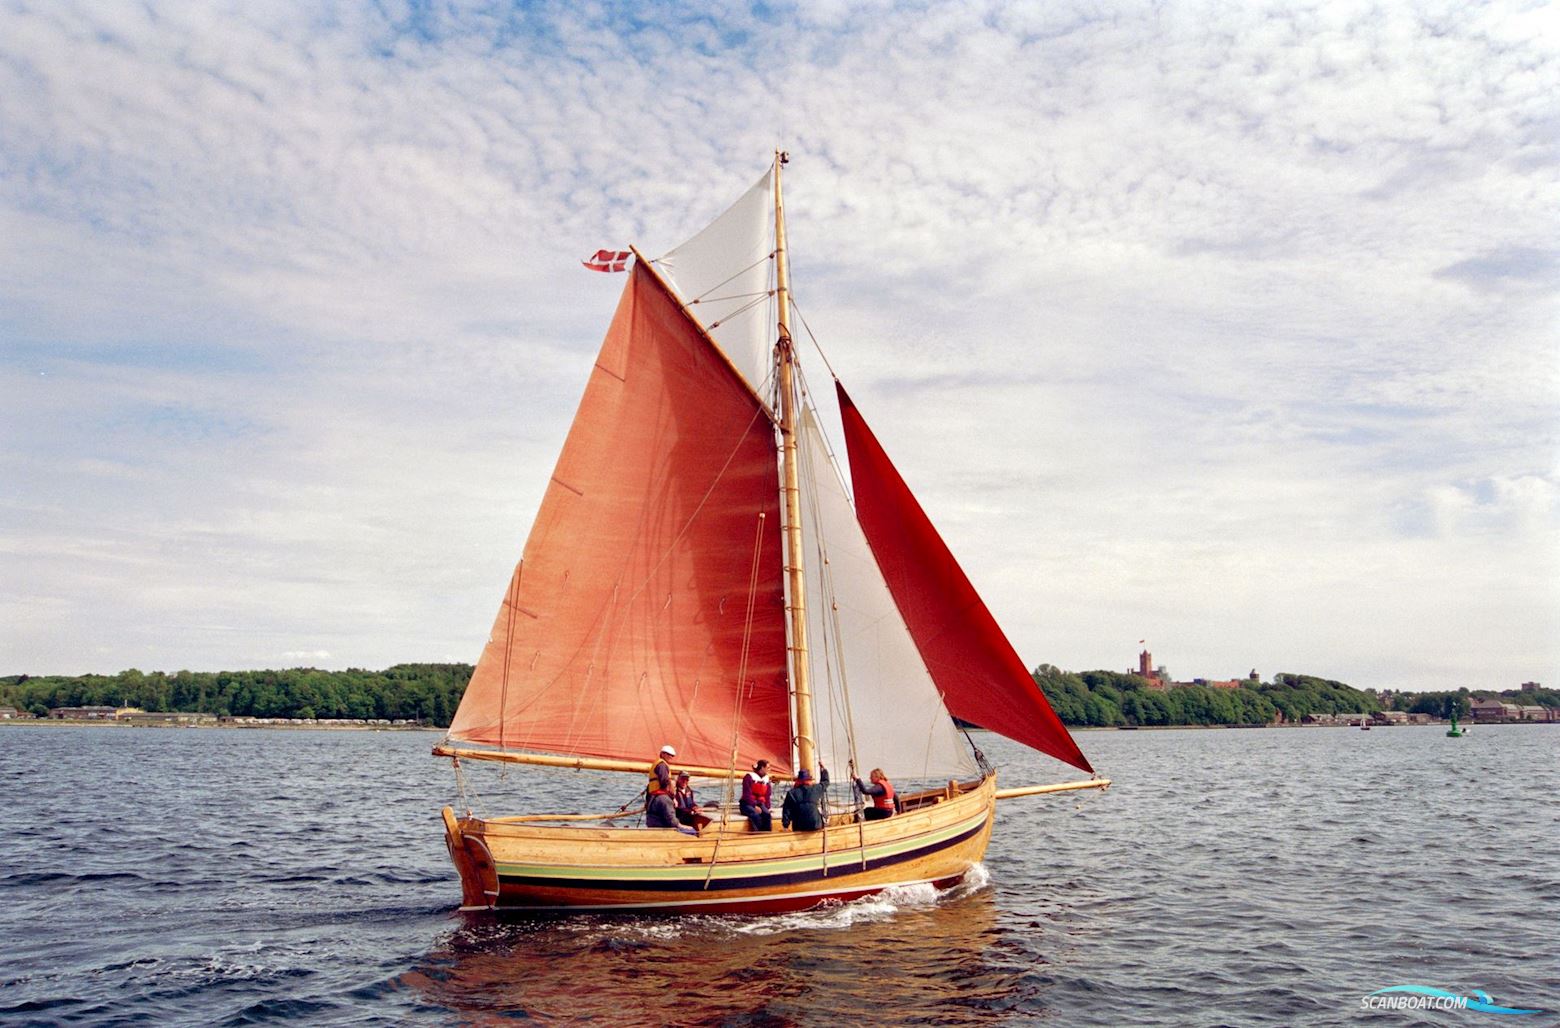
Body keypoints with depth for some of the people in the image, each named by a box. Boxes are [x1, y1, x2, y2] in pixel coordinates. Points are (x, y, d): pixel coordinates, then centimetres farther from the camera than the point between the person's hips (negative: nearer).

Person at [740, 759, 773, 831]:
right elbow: (747, 794, -14)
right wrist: (754, 806, -22)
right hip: (748, 804, -5)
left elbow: (767, 796, 12)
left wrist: (767, 808, -3)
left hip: (760, 804, 5)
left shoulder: (767, 780, 11)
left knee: (767, 815, -28)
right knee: (756, 816, -36)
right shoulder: (749, 777, -8)